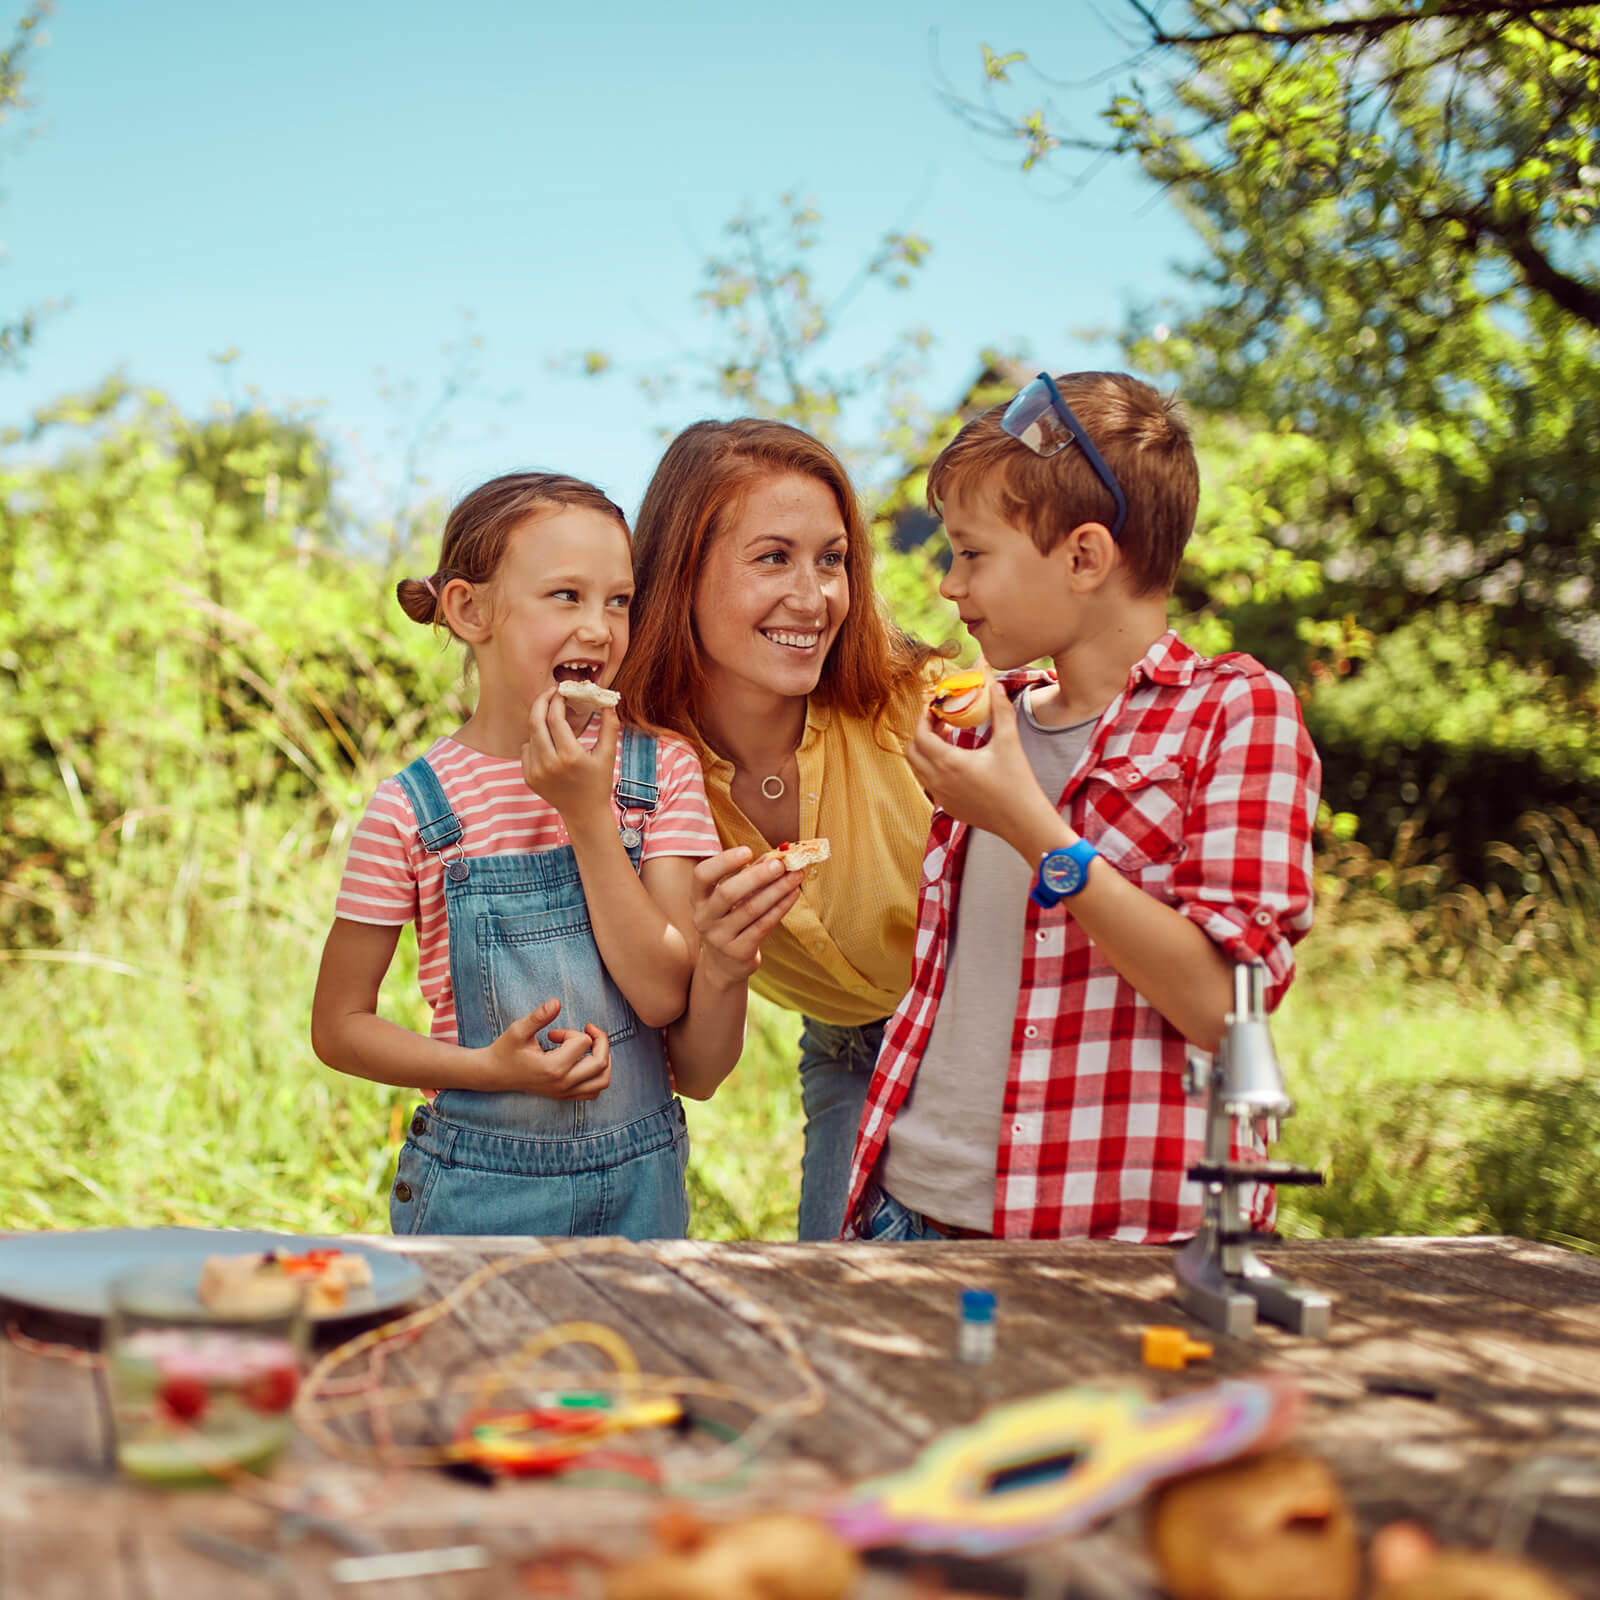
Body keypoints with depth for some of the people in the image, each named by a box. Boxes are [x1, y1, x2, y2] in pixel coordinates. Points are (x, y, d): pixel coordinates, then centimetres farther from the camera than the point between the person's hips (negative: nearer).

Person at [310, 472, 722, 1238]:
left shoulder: (661, 768, -4)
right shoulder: (411, 808, -10)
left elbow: (664, 995, -11)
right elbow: (338, 1025, -4)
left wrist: (589, 815, -17)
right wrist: (494, 1067, -18)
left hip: (638, 1182, 2)